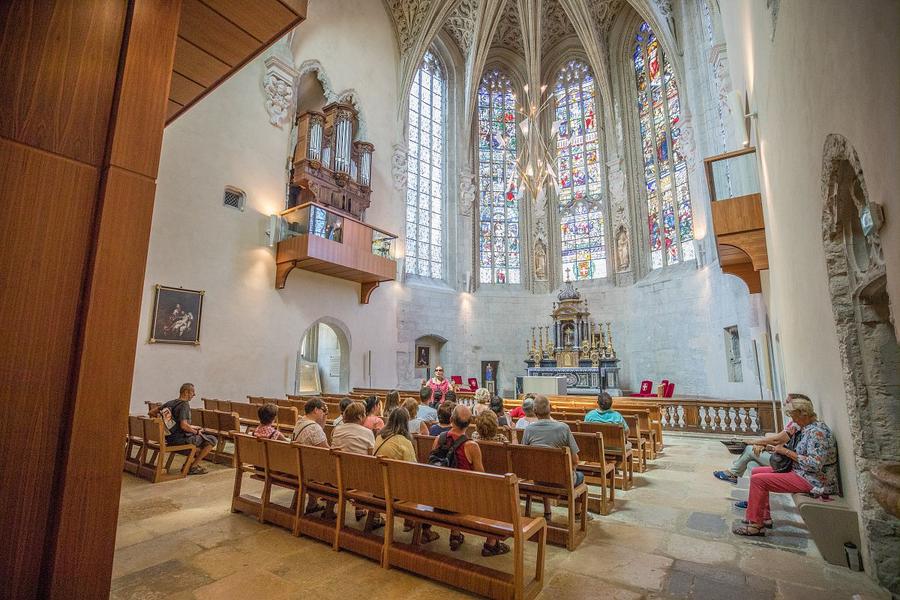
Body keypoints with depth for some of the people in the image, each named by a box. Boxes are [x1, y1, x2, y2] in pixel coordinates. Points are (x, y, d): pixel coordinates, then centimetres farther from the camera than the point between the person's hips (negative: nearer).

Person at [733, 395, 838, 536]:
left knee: (757, 480, -18)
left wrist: (786, 452, -21)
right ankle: (764, 517, 16)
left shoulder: (817, 432, -22)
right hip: (800, 471, 11)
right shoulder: (808, 427, 9)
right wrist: (778, 449, 4)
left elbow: (815, 464, -28)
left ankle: (755, 525, -8)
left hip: (812, 481, -11)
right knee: (757, 471, 10)